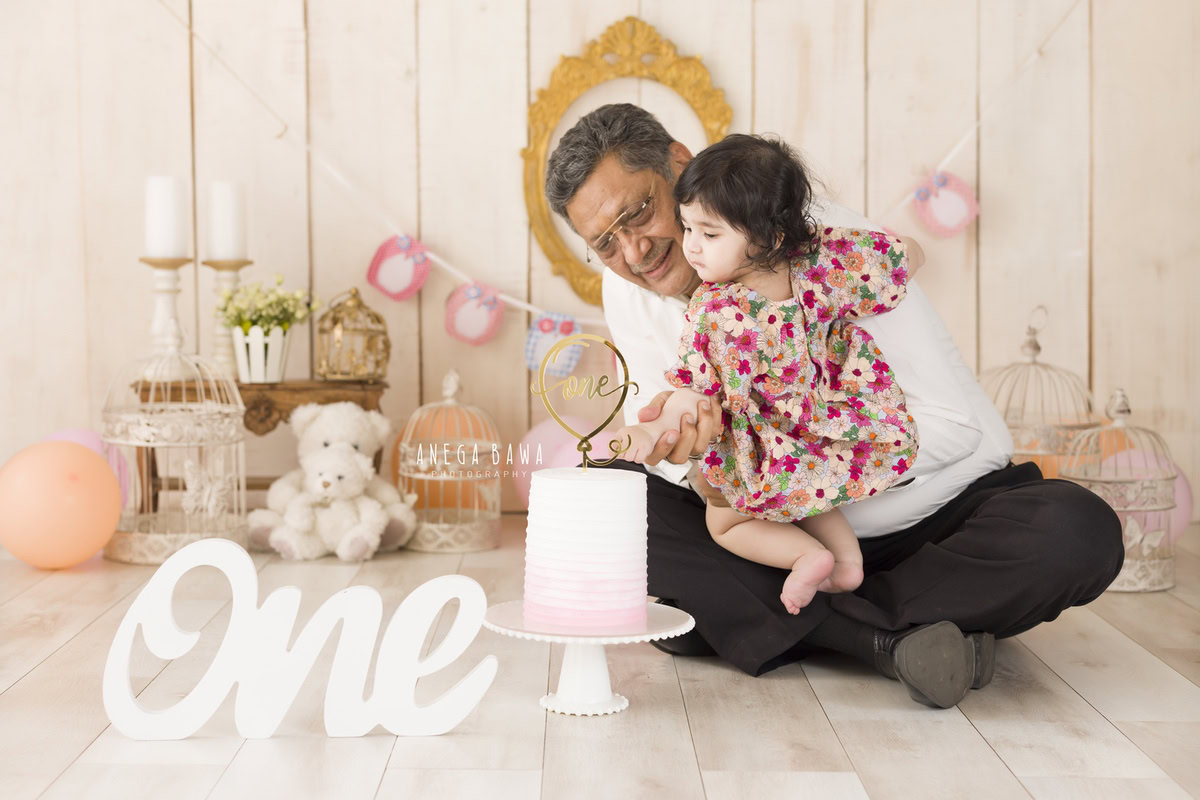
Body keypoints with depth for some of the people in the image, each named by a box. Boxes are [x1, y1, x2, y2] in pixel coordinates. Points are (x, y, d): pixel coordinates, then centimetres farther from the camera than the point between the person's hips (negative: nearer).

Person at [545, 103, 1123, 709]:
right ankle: (883, 637, -27)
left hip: (931, 511, -3)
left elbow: (954, 423, -22)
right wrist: (695, 459, -30)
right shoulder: (628, 292, -5)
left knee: (1077, 531, -32)